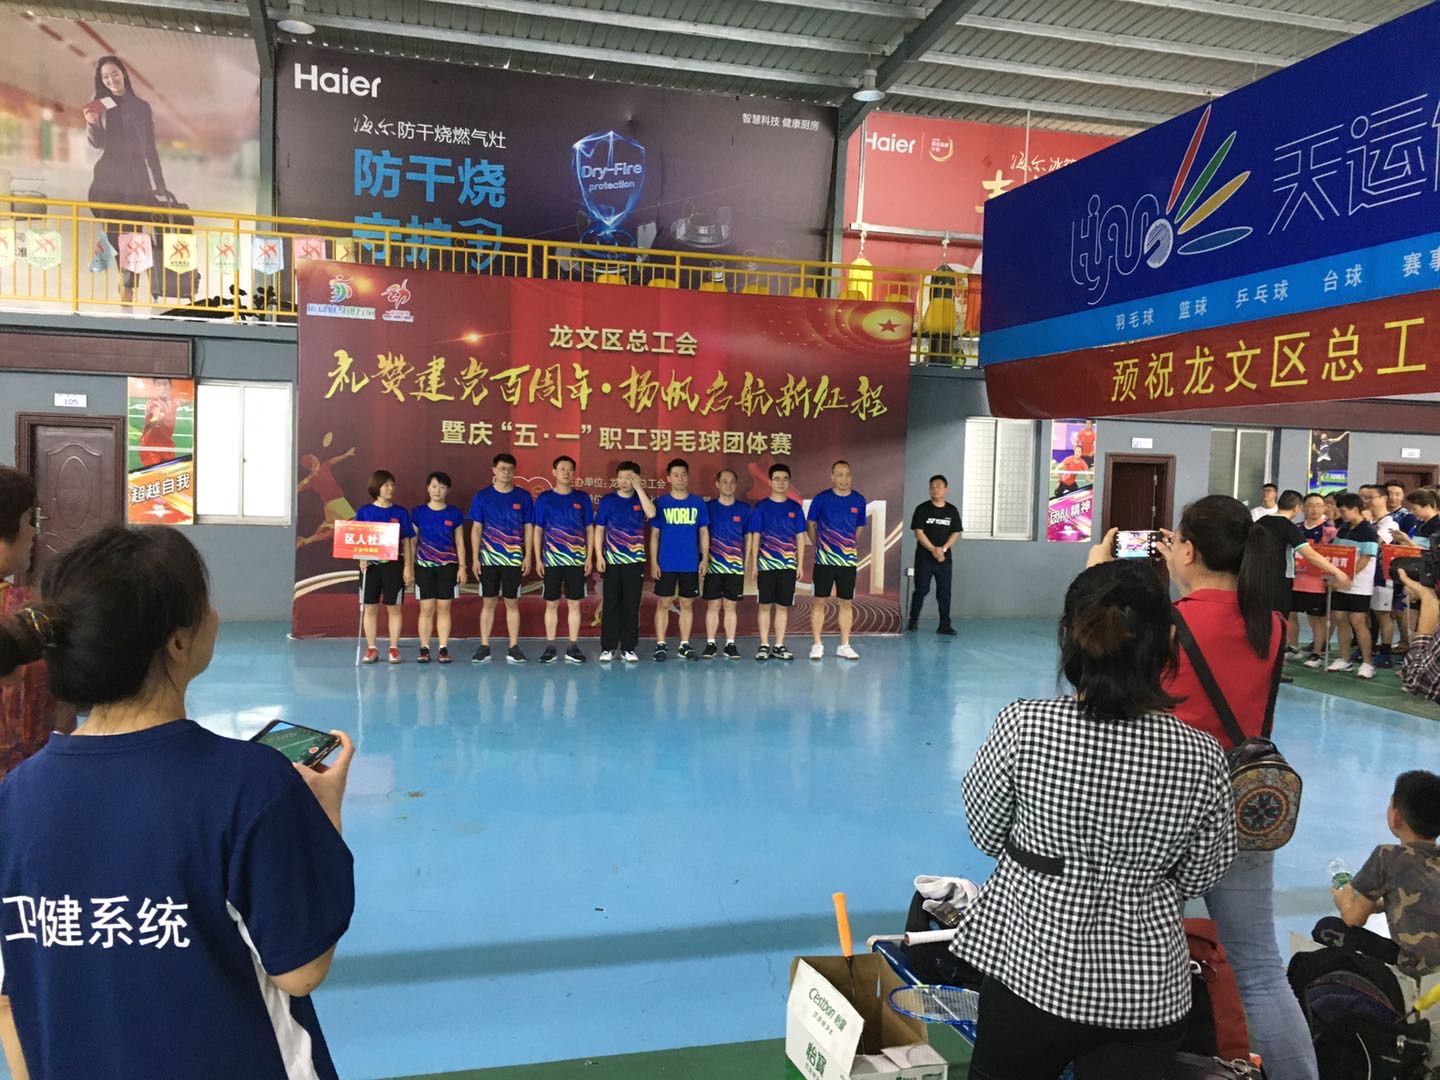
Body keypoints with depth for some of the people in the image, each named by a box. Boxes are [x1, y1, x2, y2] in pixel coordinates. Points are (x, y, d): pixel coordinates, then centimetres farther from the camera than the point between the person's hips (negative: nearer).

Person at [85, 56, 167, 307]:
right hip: (108, 177, 1)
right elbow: (96, 143, -1)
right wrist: (91, 123, -22)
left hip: (136, 178, -1)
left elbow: (149, 148, 10)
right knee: (112, 234, -1)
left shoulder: (141, 106, 7)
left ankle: (128, 289, -3)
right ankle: (127, 280, 12)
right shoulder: (100, 105, 8)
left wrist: (160, 183, 7)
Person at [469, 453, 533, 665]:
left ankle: (514, 647, 9)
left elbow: (528, 528, 6)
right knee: (488, 602, 5)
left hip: (514, 560, 0)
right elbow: (476, 529, 3)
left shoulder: (523, 496, 3)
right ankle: (484, 647, 10)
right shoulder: (482, 496, 3)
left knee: (512, 602, 4)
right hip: (488, 559, 0)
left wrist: (527, 556, -1)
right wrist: (475, 558, -2)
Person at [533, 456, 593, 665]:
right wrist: (538, 559, -1)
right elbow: (537, 530, 5)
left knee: (574, 604, 4)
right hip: (552, 560, 0)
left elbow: (589, 529, 8)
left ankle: (573, 647, 10)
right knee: (551, 604, 4)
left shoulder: (582, 498, 5)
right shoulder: (544, 498, 3)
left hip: (577, 560, 1)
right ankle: (550, 647, 12)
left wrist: (589, 557, 1)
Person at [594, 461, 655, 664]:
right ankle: (608, 648, 9)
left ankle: (629, 648, 11)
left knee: (631, 607, 4)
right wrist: (599, 556, -5)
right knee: (610, 606, 2)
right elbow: (599, 529, 5)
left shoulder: (641, 500, 5)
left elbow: (651, 513, -18)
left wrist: (638, 487, -16)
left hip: (635, 562, 0)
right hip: (611, 561, 0)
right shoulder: (608, 500, 4)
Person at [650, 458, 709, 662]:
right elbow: (654, 535, 2)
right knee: (663, 604, 2)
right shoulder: (661, 502, 1)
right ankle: (660, 646, 9)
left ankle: (685, 646, 16)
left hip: (690, 564, 2)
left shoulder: (698, 503, 5)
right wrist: (653, 562, -4)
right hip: (666, 564, -2)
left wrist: (705, 558, 1)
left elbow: (704, 532, 9)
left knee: (687, 604, 7)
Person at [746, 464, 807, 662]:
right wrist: (753, 563, -4)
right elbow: (755, 536, 2)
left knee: (783, 606, 5)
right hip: (766, 564, -2)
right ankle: (764, 646, 8)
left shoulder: (795, 508, 7)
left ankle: (779, 646, 12)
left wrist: (800, 563, 2)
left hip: (788, 565, 2)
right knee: (765, 605, 2)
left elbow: (800, 538, 8)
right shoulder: (761, 507, 2)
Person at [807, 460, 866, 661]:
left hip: (849, 560, 2)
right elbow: (811, 524, 8)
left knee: (846, 603, 7)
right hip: (824, 560, -2)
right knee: (819, 602, 1)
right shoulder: (821, 499, -4)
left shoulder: (859, 501, 3)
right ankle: (817, 645, 9)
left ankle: (844, 646, 15)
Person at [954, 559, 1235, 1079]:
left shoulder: (1022, 725, -20)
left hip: (1031, 968, 0)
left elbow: (985, 835, -4)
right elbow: (1197, 880, 0)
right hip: (1146, 988, 1)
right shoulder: (1203, 758, -15)